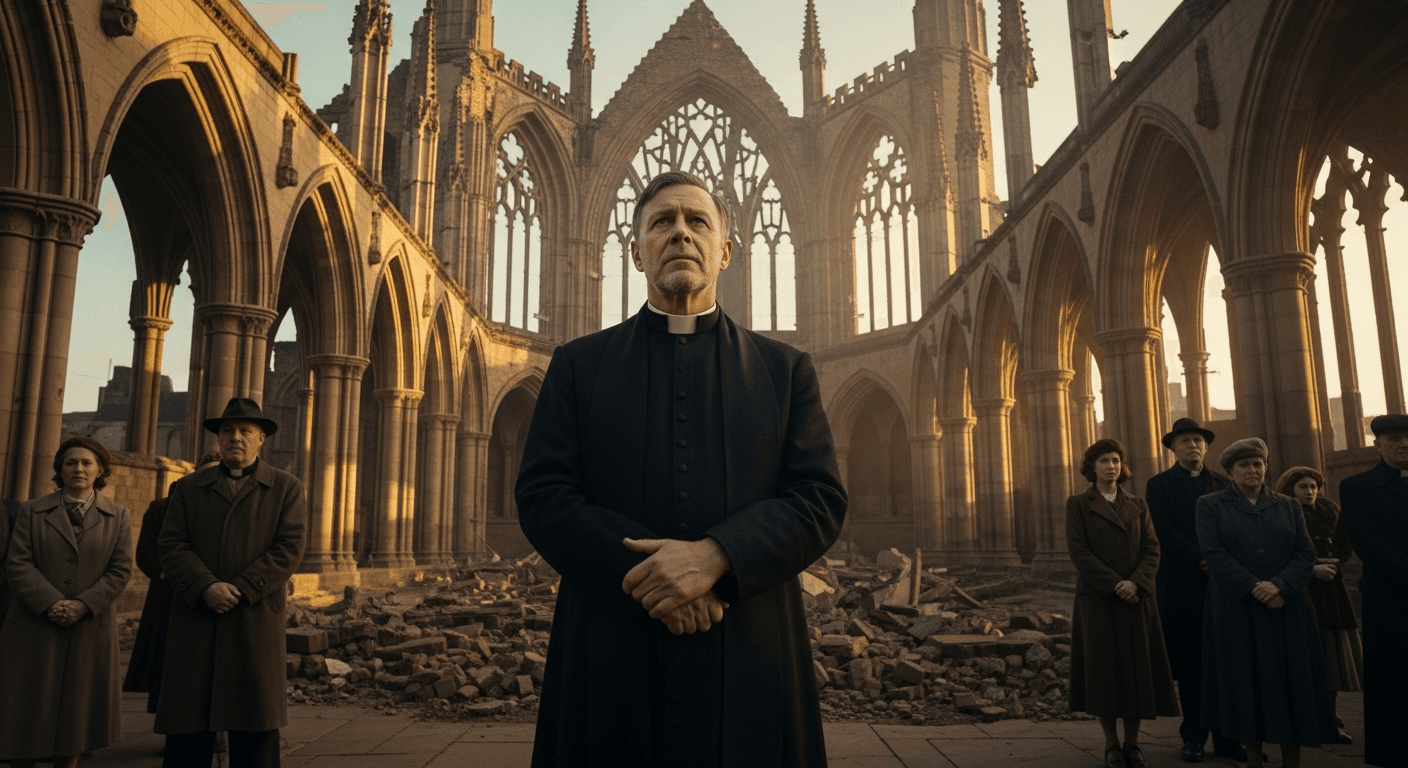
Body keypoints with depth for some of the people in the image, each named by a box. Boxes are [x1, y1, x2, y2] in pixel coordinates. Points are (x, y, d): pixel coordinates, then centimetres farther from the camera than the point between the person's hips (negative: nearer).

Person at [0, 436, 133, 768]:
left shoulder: (118, 516, 7)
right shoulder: (32, 511, 7)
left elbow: (121, 570, 0)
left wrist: (83, 604, -13)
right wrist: (51, 603, -16)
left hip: (91, 630, 0)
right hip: (35, 628, 0)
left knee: (75, 715, 5)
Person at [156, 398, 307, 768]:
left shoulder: (286, 488, 7)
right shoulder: (188, 489, 13)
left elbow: (289, 549, -3)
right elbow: (171, 546, 1)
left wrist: (241, 591, -13)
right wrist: (206, 589, -15)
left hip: (255, 623, -2)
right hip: (195, 624, 2)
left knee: (255, 729, 1)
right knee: (186, 729, 3)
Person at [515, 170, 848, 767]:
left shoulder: (784, 370, 10)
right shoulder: (578, 365, 9)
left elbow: (821, 501, 0)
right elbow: (540, 497, -1)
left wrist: (713, 557, -16)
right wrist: (647, 574, -15)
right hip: (611, 669, 0)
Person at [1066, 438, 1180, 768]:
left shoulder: (1137, 505, 12)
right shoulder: (1078, 504, 2)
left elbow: (1152, 549, 3)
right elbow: (1079, 551, -7)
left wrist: (1135, 583, -13)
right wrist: (1114, 585, -14)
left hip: (1137, 598, 3)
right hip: (1097, 600, -3)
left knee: (1137, 668, 3)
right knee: (1103, 669, -1)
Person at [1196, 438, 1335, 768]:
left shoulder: (1289, 506, 12)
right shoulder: (1210, 505, 4)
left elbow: (1306, 553, 2)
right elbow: (1214, 553, -7)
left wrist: (1280, 586, -15)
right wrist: (1254, 588, -17)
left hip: (1285, 611, 2)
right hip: (1236, 612, -2)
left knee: (1290, 688, 2)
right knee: (1246, 685, 1)